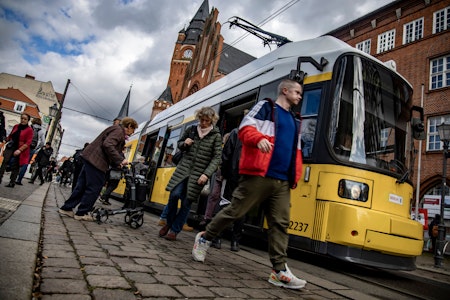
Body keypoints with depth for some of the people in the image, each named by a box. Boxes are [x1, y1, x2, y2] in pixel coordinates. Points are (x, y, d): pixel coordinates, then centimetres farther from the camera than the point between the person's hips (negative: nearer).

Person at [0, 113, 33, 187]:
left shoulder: (29, 130, -6)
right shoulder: (16, 126, 10)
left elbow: (28, 142, -12)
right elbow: (10, 136, 19)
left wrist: (20, 150, -20)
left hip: (19, 151, -4)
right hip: (10, 148, 4)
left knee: (15, 167, 2)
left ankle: (12, 182, 10)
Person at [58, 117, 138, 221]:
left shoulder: (117, 130, 22)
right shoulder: (118, 131, -11)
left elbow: (115, 149, 21)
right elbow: (108, 145, -26)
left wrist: (117, 163, 11)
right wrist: (120, 160, -24)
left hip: (91, 158, 10)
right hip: (97, 162, -10)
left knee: (82, 186, 15)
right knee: (94, 188, -1)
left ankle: (66, 208, 23)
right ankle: (82, 213, 7)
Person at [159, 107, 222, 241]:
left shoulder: (216, 136, -3)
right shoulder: (191, 130, 7)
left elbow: (217, 158, -6)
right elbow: (179, 144, 21)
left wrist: (206, 174, -16)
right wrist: (184, 143, -3)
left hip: (199, 173, -2)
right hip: (183, 169, 2)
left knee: (186, 202, 0)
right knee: (174, 194, -12)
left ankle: (174, 230, 14)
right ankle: (169, 223, 12)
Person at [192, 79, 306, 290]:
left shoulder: (294, 122, 27)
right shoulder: (266, 107, 5)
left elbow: (296, 152, 27)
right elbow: (245, 128, -7)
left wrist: (295, 176, 16)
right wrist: (259, 139, -27)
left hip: (282, 181, 7)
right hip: (258, 175, -7)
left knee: (280, 224, 3)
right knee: (234, 211, 0)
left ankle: (279, 271, 8)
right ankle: (204, 238, 21)